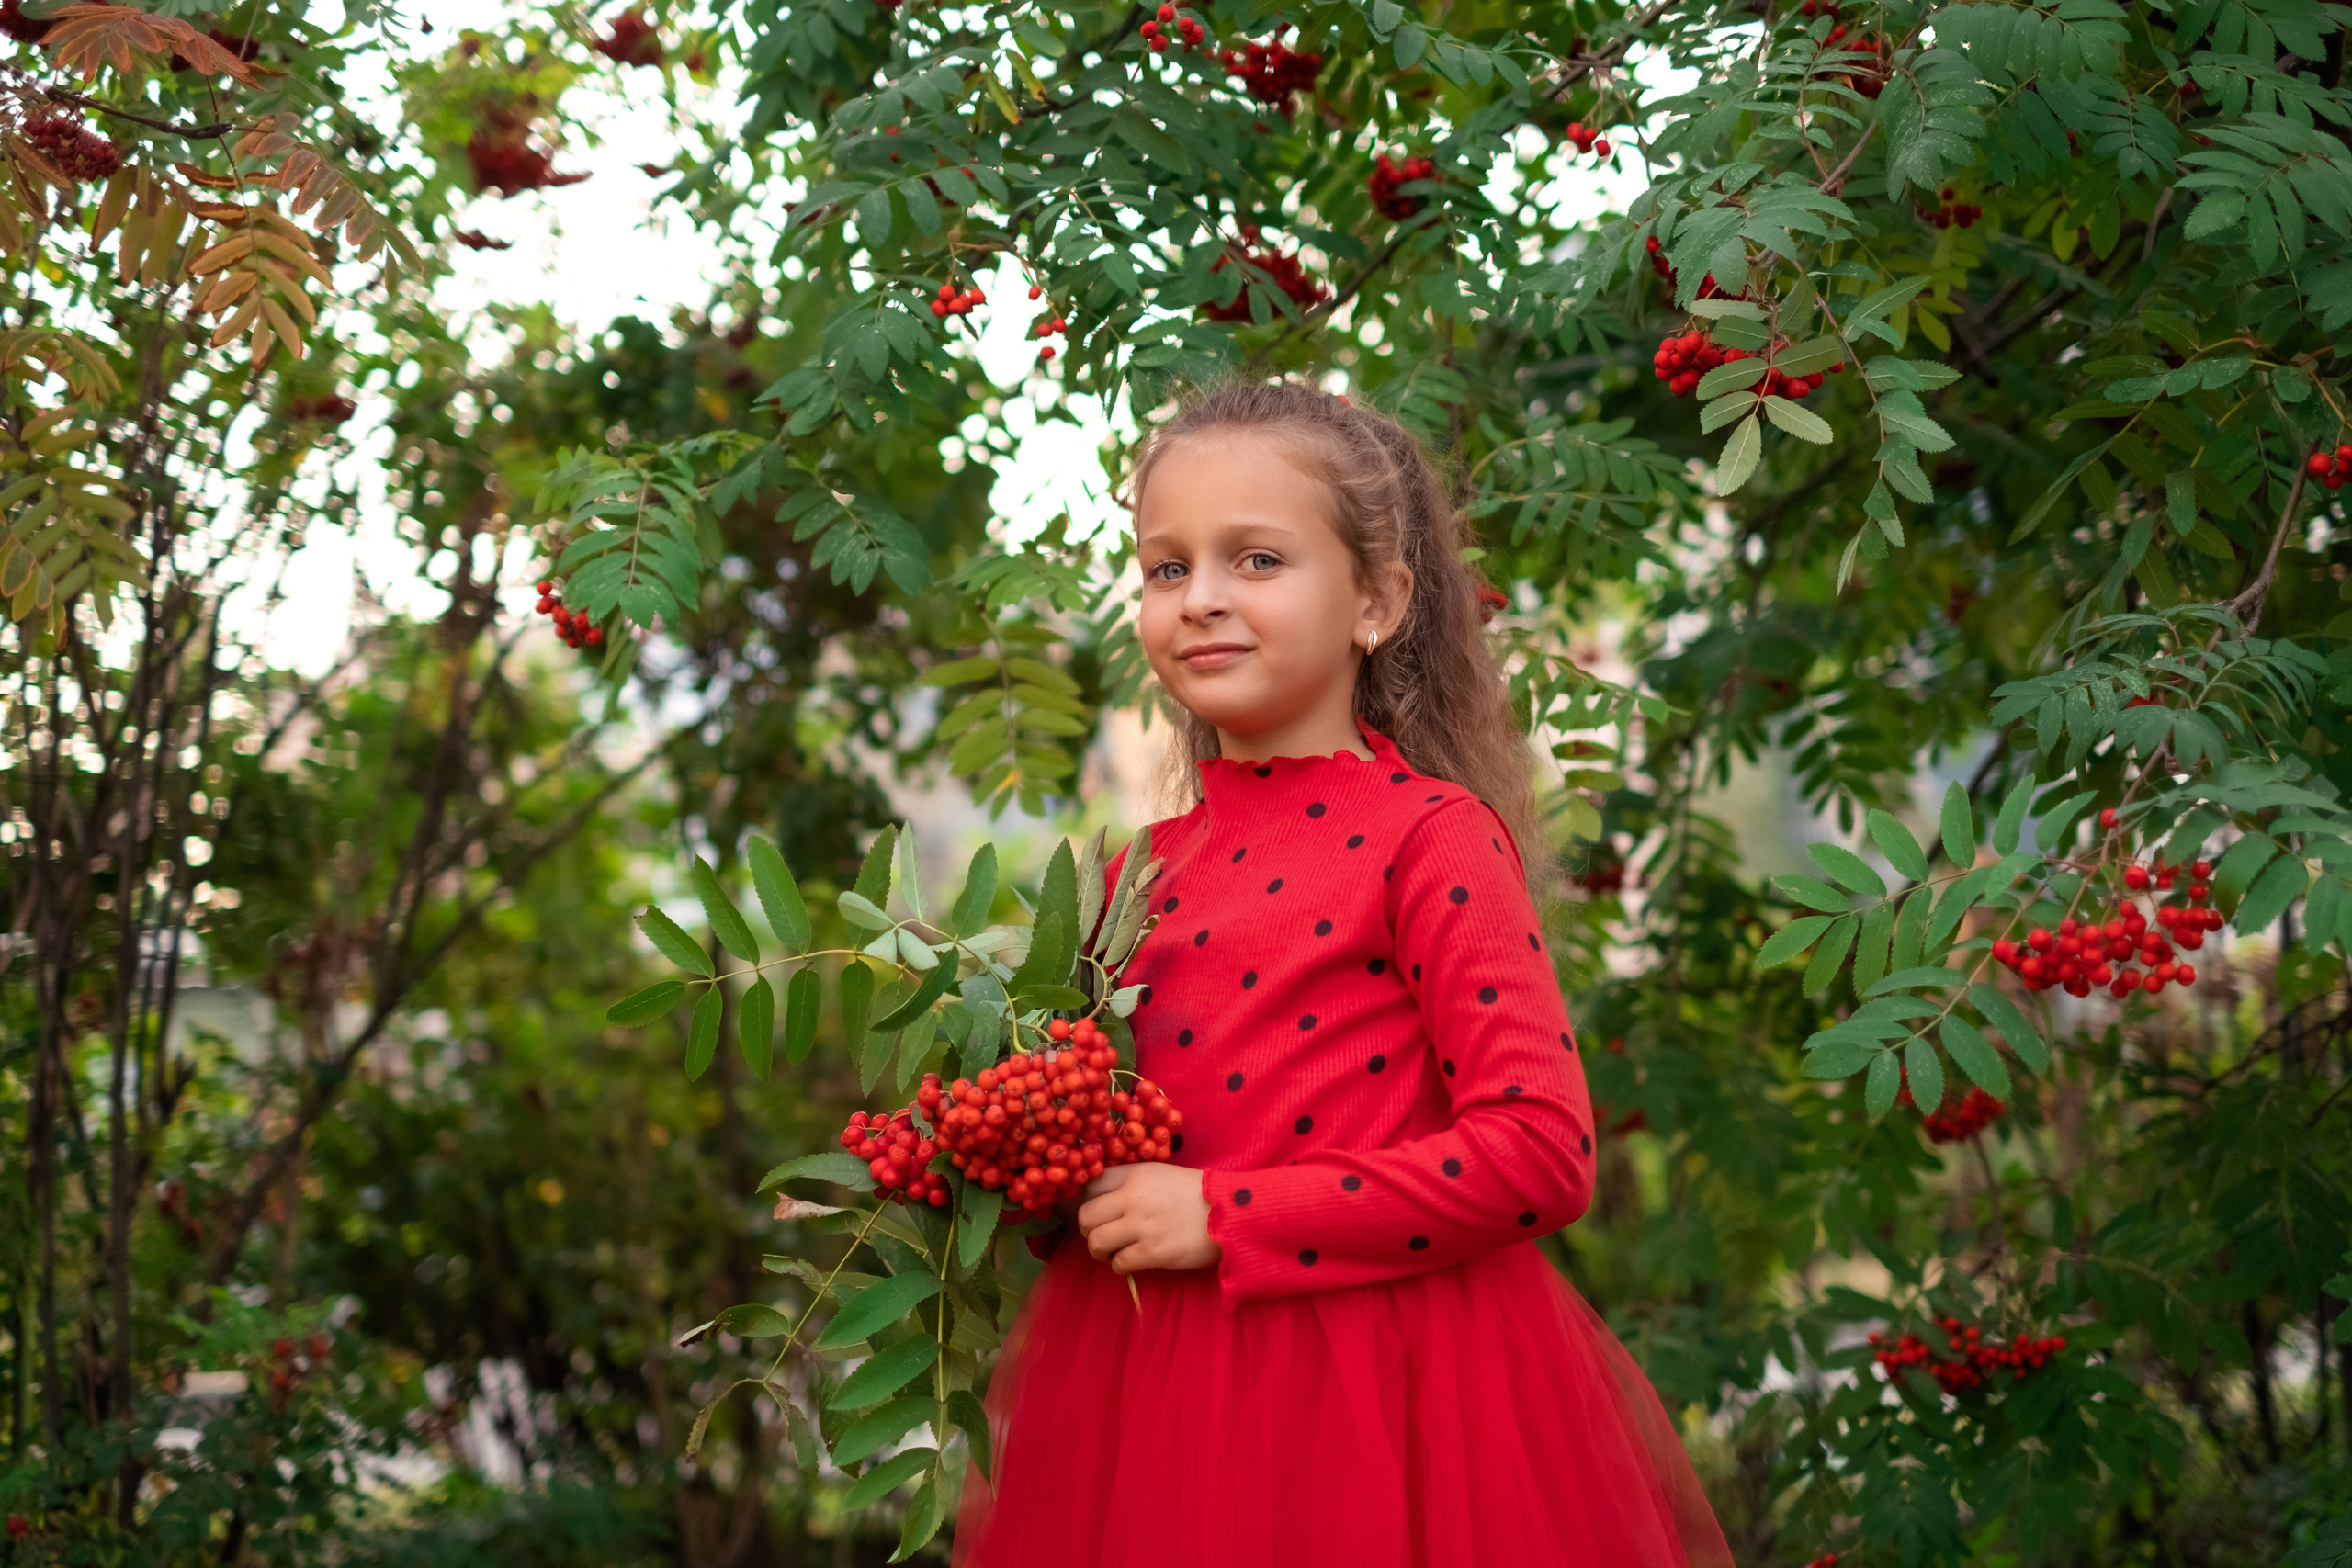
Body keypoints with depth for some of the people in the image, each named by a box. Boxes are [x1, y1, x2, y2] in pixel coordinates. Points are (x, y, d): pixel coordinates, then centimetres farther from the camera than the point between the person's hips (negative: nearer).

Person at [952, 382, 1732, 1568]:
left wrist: (1228, 1218, -18)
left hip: (1378, 1398, -5)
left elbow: (1543, 1154, -18)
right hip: (1153, 1395, 6)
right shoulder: (1150, 868, 7)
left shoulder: (1432, 839, -10)